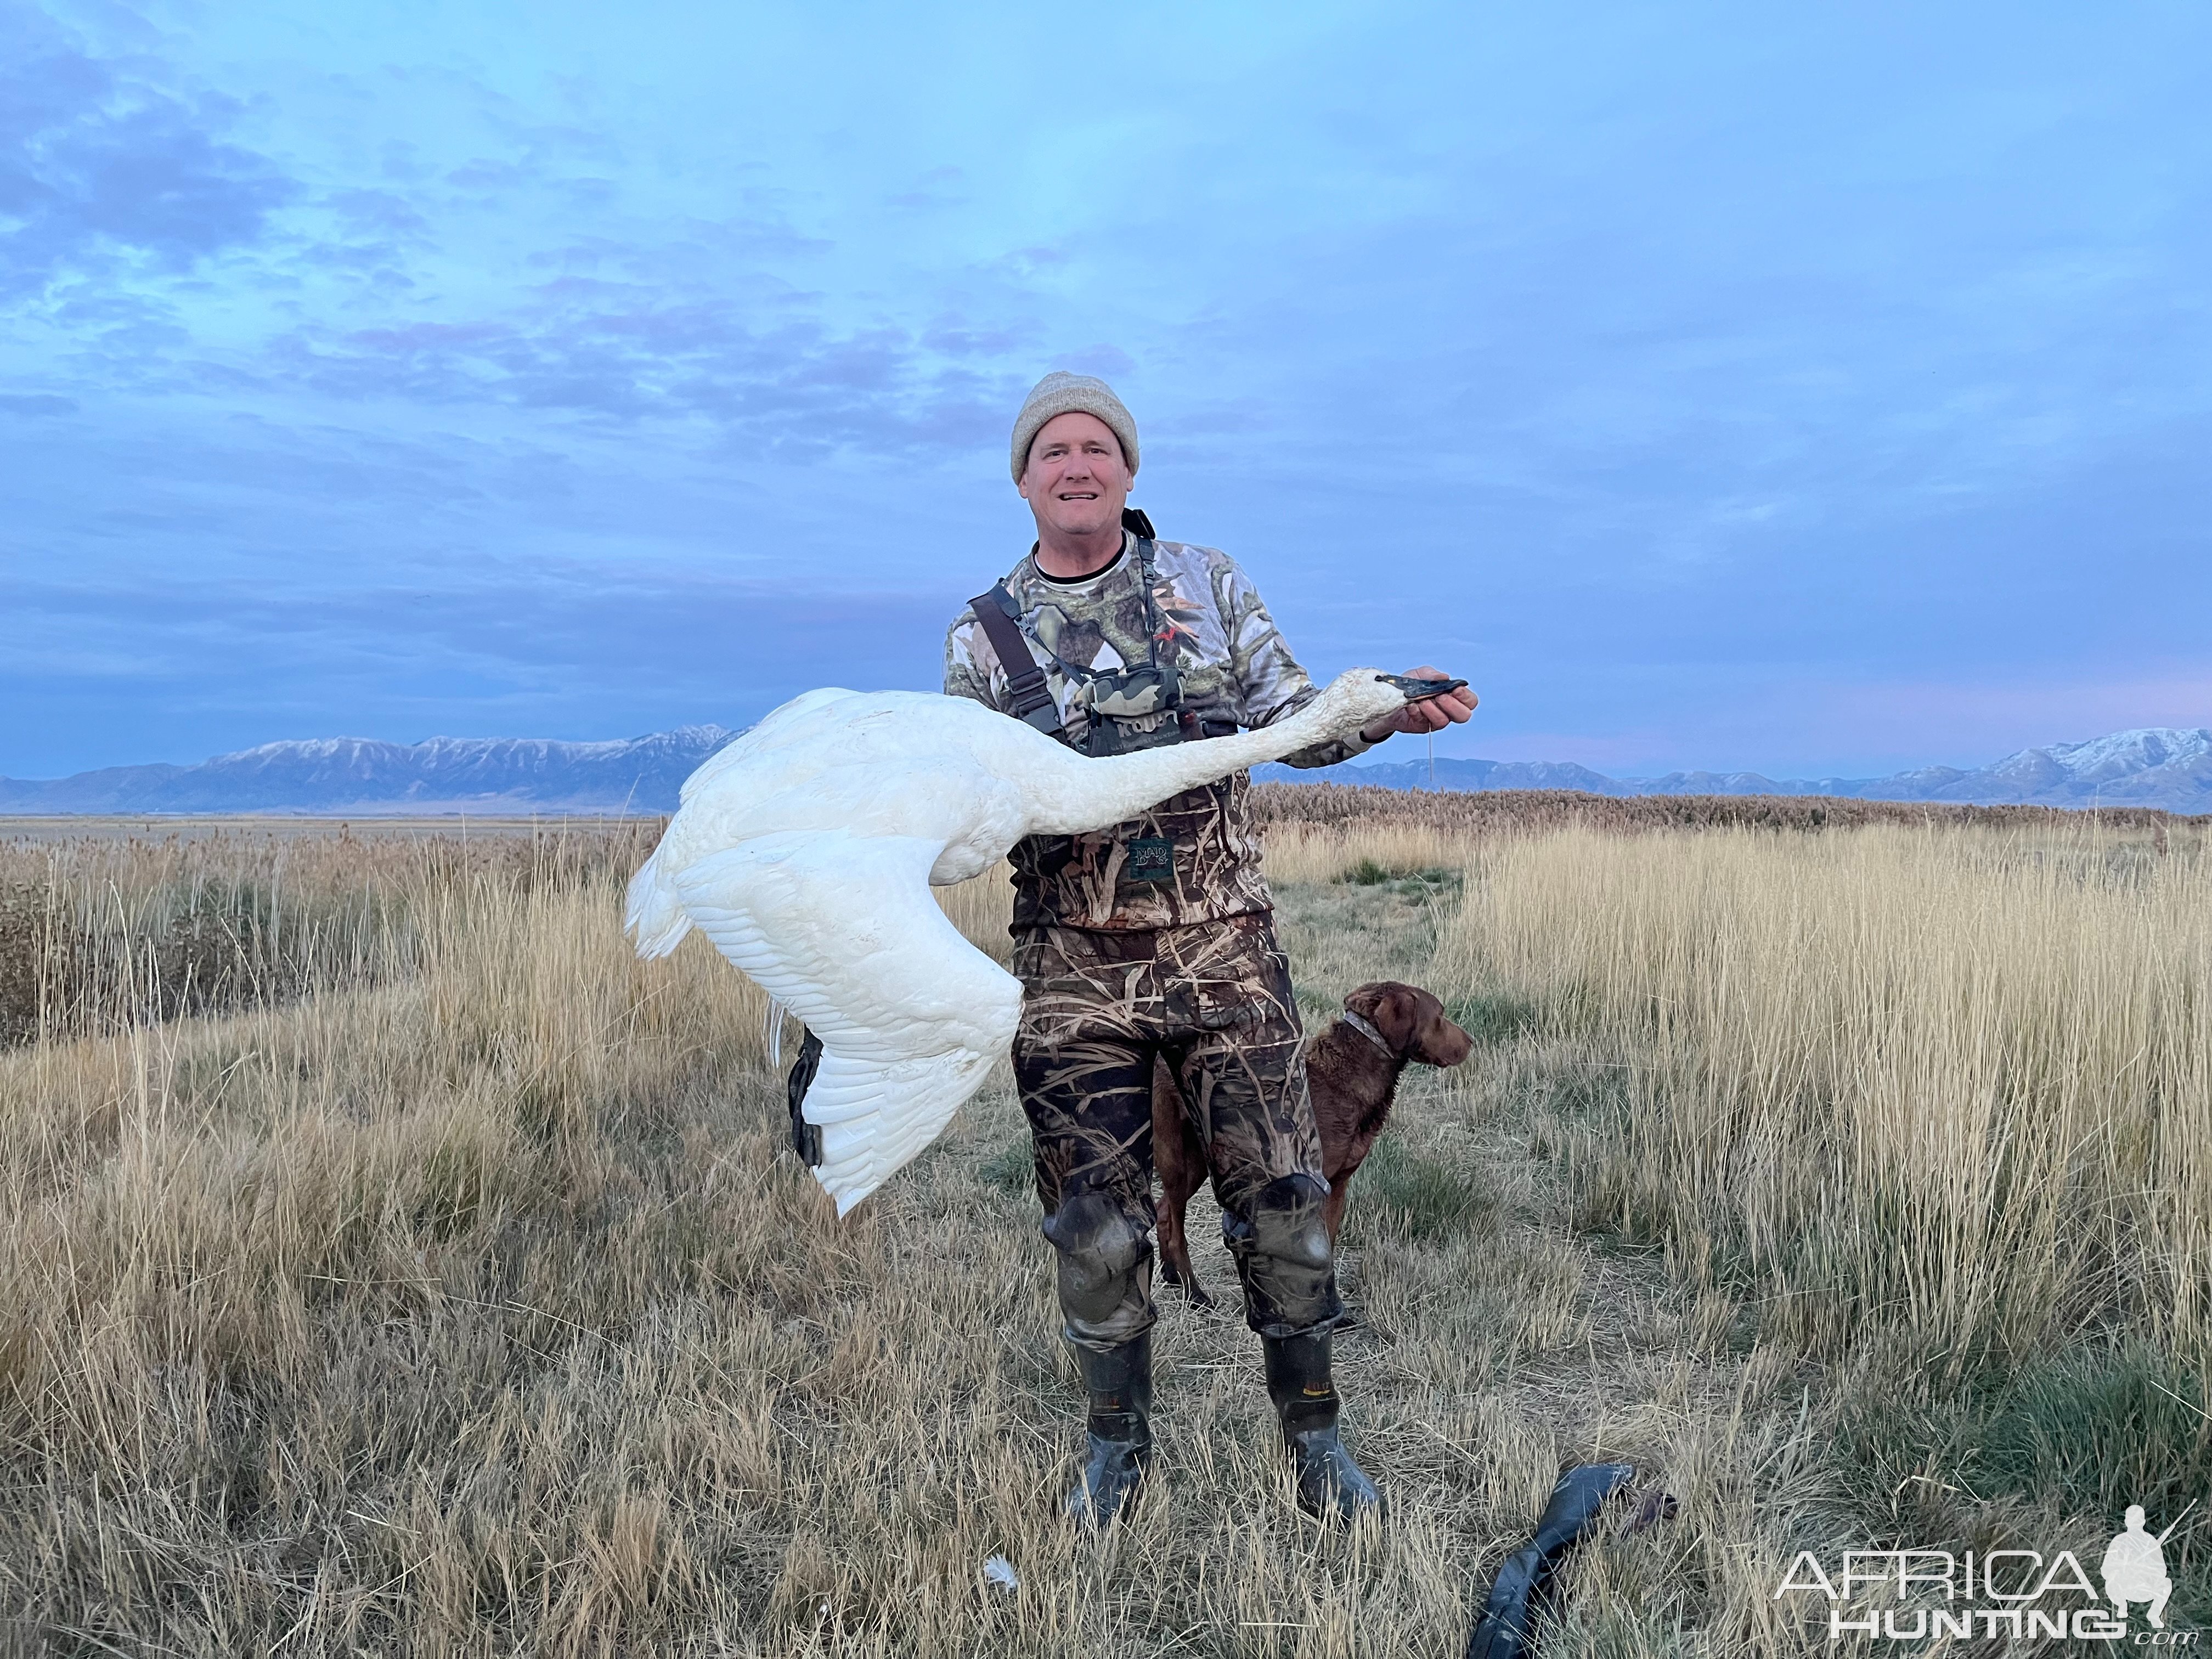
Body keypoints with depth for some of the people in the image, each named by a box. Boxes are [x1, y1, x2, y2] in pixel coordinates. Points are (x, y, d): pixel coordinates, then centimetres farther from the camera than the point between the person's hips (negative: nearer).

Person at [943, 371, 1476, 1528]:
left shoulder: (1207, 584, 7)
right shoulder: (982, 635, 6)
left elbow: (1296, 723, 5)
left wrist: (1390, 711, -13)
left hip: (1226, 954, 0)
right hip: (1077, 970, 0)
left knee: (1280, 1204, 3)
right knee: (1095, 1225, 6)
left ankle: (1314, 1440, 24)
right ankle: (1116, 1445, 28)